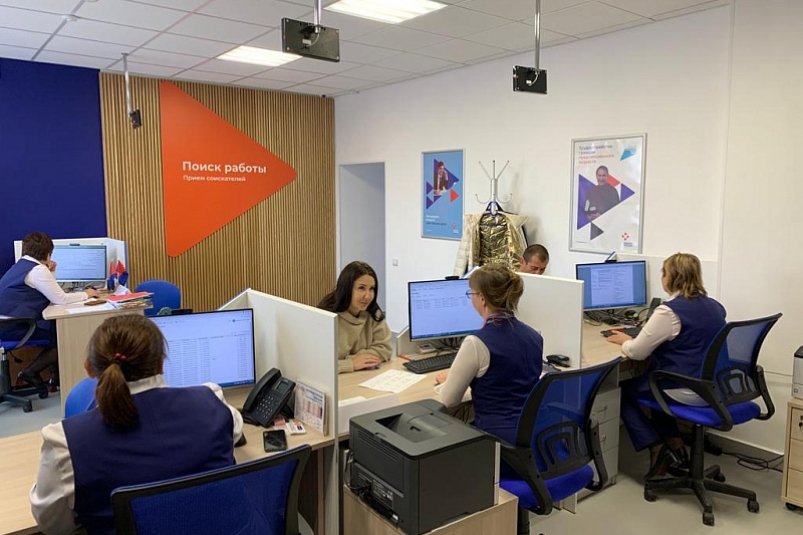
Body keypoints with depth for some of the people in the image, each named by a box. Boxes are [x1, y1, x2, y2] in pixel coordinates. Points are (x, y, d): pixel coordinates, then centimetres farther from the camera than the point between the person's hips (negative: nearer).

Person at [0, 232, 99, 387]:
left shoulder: (21, 265, 17)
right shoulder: (37, 269, -13)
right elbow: (61, 299, -13)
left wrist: (50, 273, 14)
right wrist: (85, 294, 1)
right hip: (17, 327, -10)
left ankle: (58, 377, 18)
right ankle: (31, 371, 1)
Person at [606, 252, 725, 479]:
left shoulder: (670, 311, -20)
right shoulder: (715, 307, 6)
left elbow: (636, 352, -16)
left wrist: (624, 341, 6)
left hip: (688, 391, -8)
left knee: (625, 389, 13)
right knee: (653, 378, 30)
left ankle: (657, 450, 8)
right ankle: (675, 446, 26)